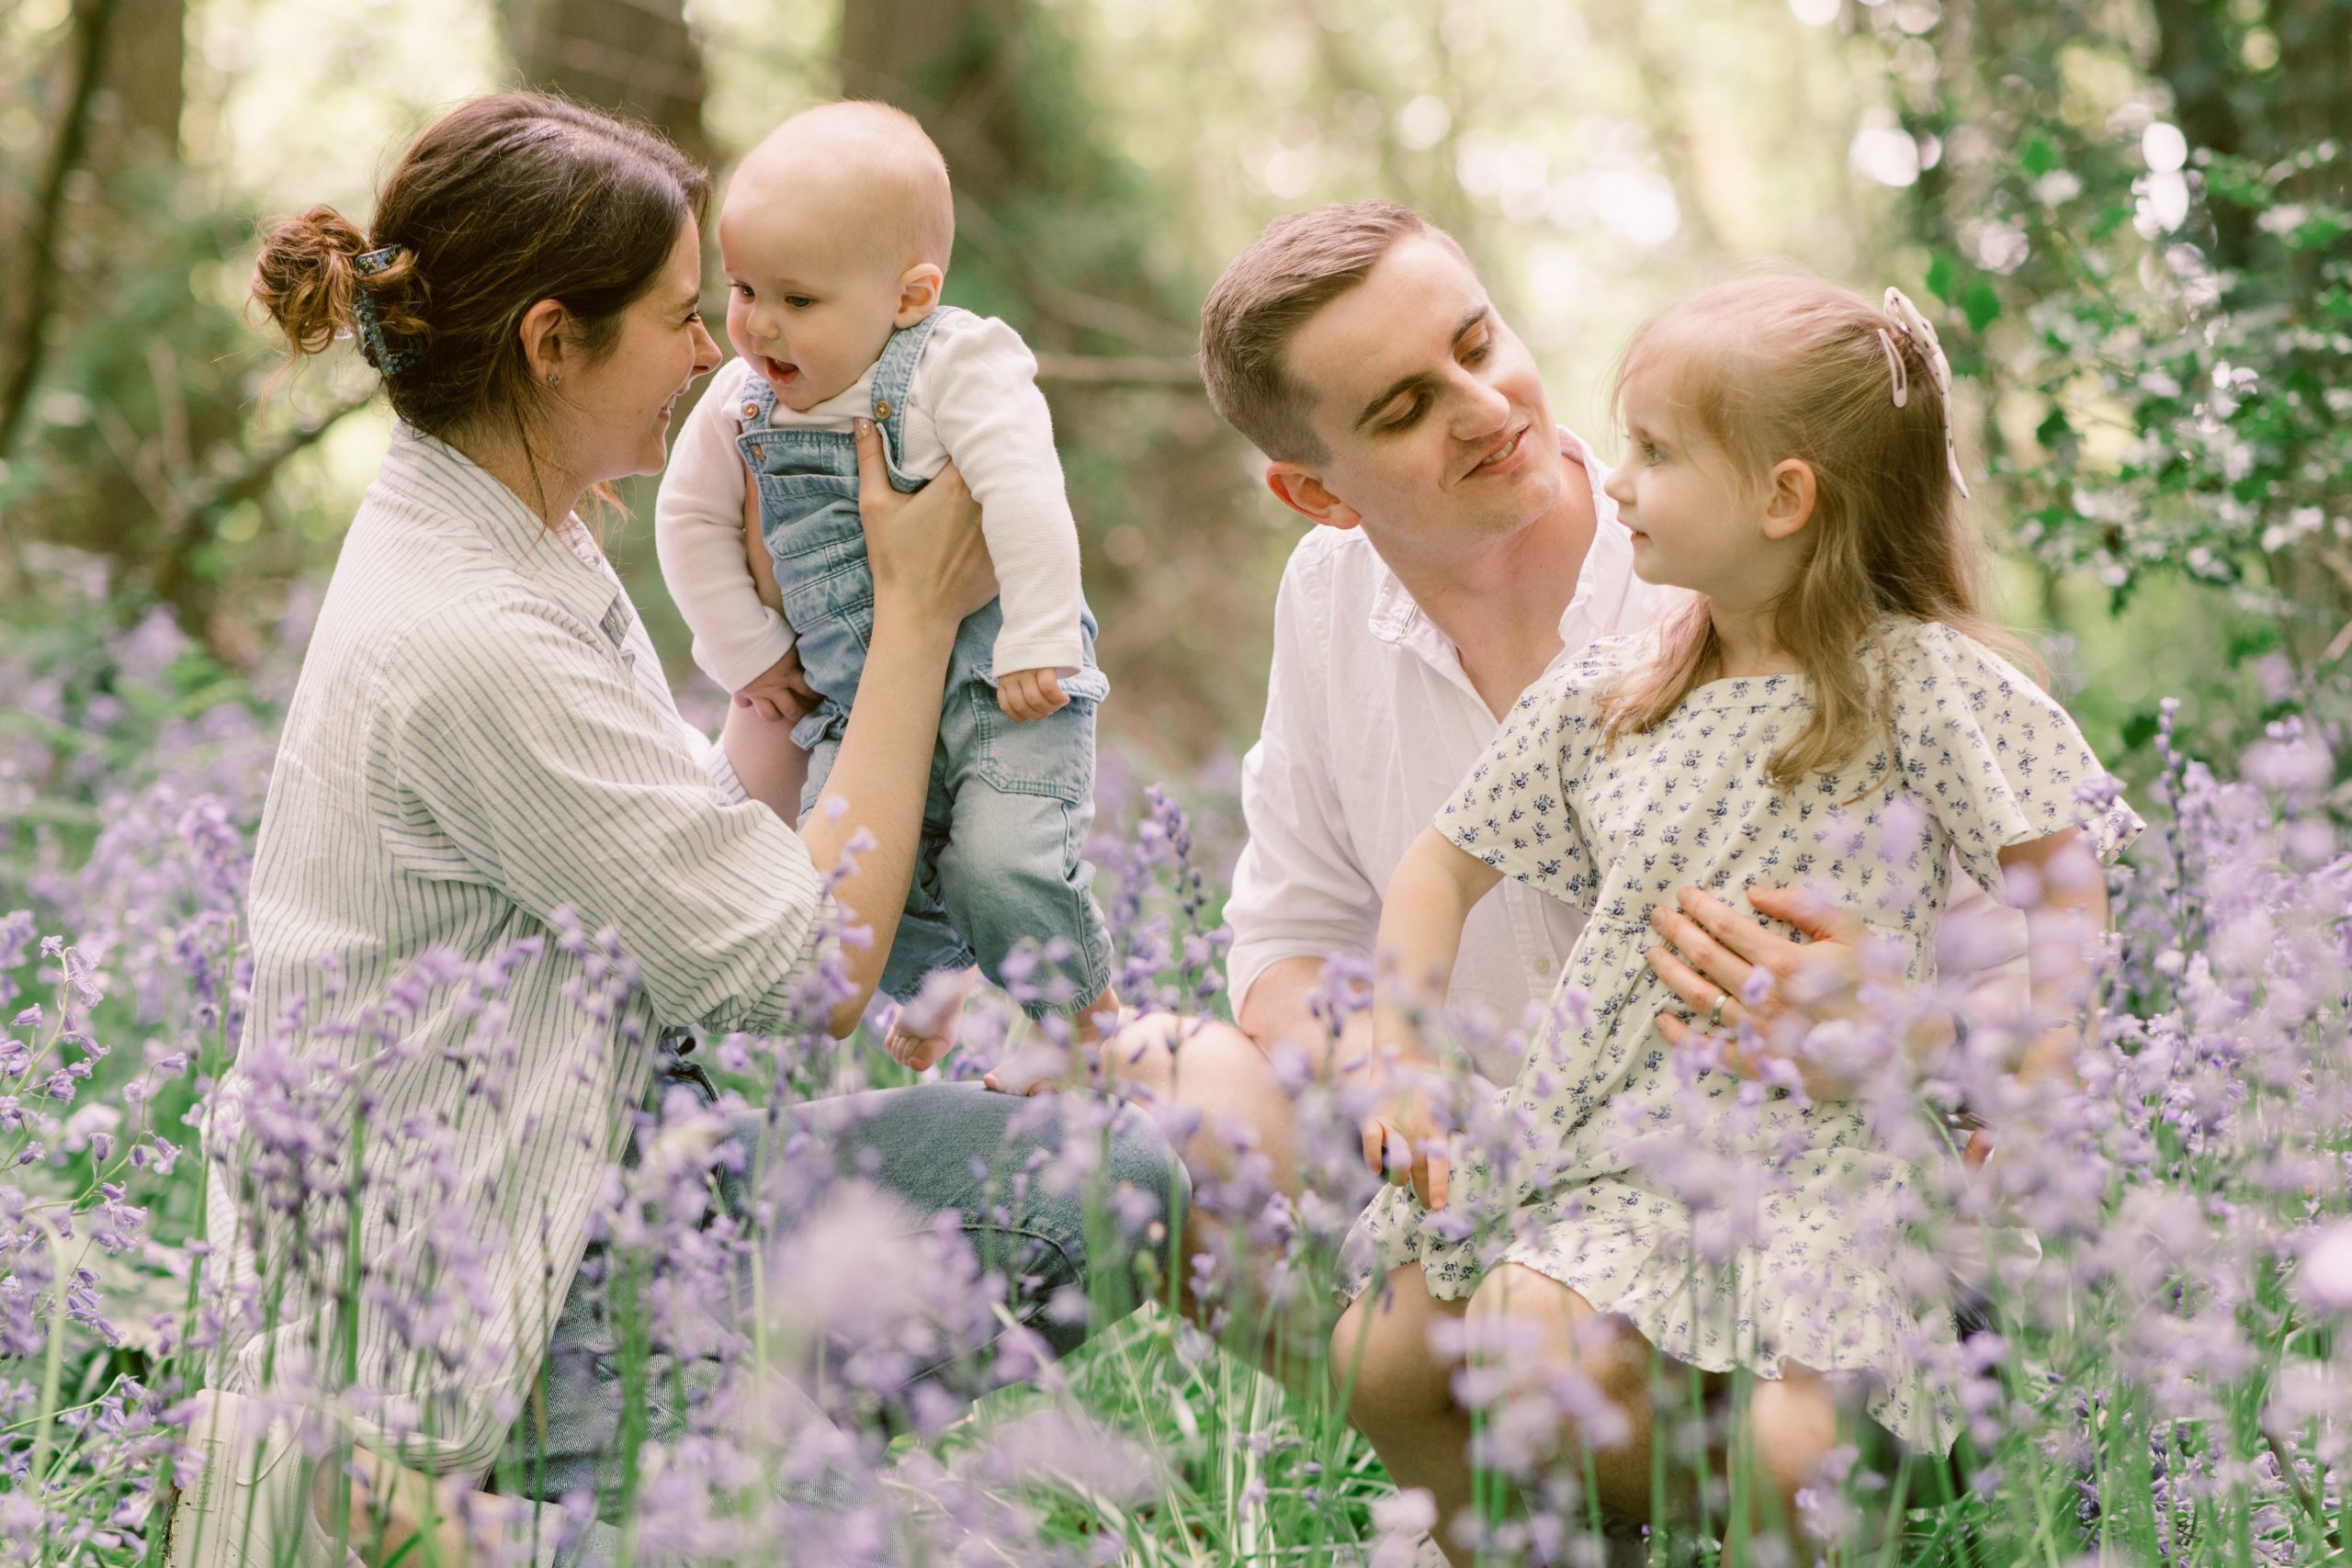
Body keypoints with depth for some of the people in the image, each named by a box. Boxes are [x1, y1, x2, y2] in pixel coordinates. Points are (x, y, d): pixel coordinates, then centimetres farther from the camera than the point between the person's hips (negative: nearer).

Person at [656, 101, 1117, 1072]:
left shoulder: (960, 366, -14)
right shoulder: (742, 402, 3)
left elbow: (1026, 501, -21)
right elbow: (692, 519, 15)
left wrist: (1037, 646, -25)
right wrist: (745, 651, 11)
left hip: (995, 680, -5)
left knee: (1003, 864, -22)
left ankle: (1089, 1015, 7)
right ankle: (934, 990, 26)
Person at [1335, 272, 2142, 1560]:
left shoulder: (1918, 681, -3)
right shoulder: (1598, 701, 11)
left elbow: (2064, 875, 1)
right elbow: (1441, 869, 19)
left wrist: (2030, 1070, -9)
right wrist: (1401, 1072, 9)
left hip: (1808, 1150, -5)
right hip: (1605, 1136, 5)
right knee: (1381, 1357, -12)